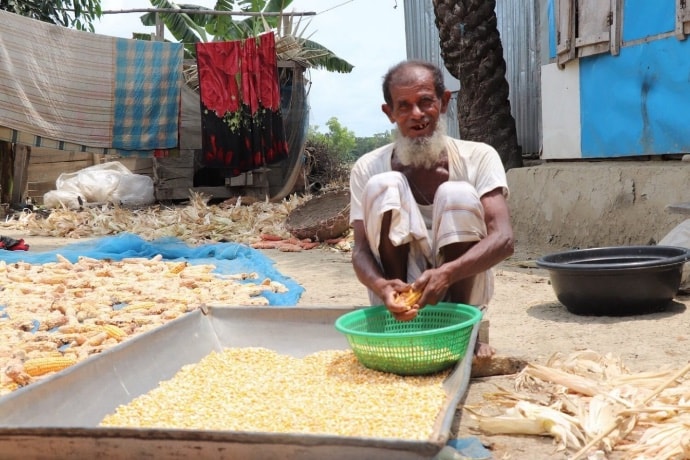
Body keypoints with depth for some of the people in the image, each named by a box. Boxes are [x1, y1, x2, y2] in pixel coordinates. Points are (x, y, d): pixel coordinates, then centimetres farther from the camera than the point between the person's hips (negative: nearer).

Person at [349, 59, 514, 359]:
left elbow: (504, 239, -21)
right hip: (400, 288, 0)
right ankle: (400, 324, -17)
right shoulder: (368, 168, -6)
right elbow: (361, 251, -11)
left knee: (459, 195, -25)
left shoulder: (478, 157, -9)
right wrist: (381, 286, -35)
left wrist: (446, 274, -40)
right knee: (383, 185, -22)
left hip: (461, 288, 0)